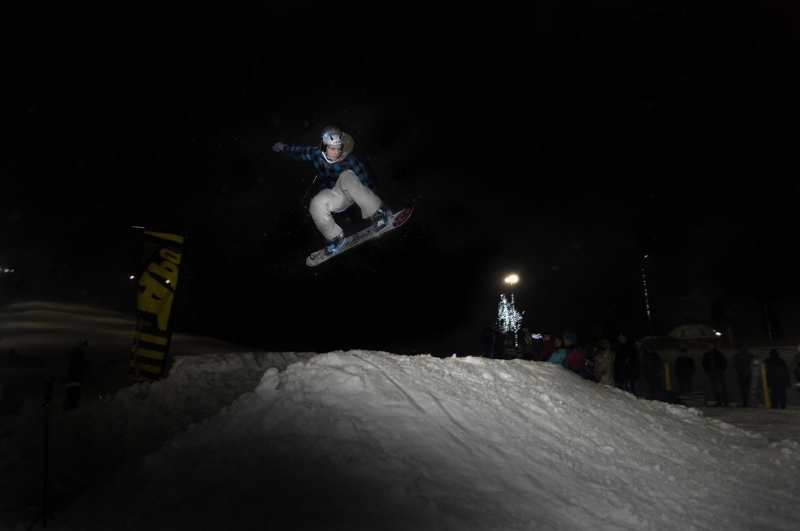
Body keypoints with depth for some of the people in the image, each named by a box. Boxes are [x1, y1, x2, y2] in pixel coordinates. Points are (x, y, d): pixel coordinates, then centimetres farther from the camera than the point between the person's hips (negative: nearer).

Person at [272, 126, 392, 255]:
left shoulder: (349, 160, -19)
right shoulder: (316, 154, -8)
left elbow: (366, 182, -20)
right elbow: (298, 151, 12)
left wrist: (383, 208, -24)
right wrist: (283, 147, 30)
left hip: (350, 192, -3)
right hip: (333, 197, 3)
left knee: (347, 176, -36)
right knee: (316, 204, -32)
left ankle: (377, 213, -32)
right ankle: (335, 237, -10)